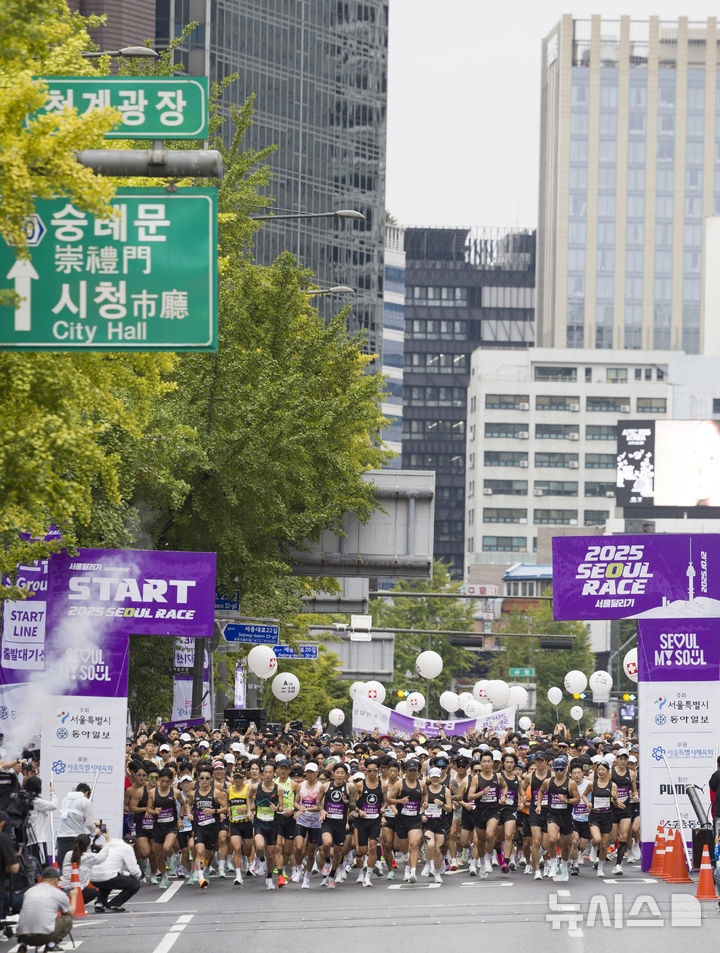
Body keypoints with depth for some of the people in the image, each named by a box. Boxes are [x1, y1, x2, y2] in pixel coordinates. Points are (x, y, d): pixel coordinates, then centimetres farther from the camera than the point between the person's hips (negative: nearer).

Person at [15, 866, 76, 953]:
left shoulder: (29, 891, 20)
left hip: (23, 935, 4)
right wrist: (74, 897, 46)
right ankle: (51, 944, 1)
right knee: (67, 919, 20)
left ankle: (23, 945, 11)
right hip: (45, 935, -4)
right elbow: (71, 913, 27)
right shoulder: (59, 894, 8)